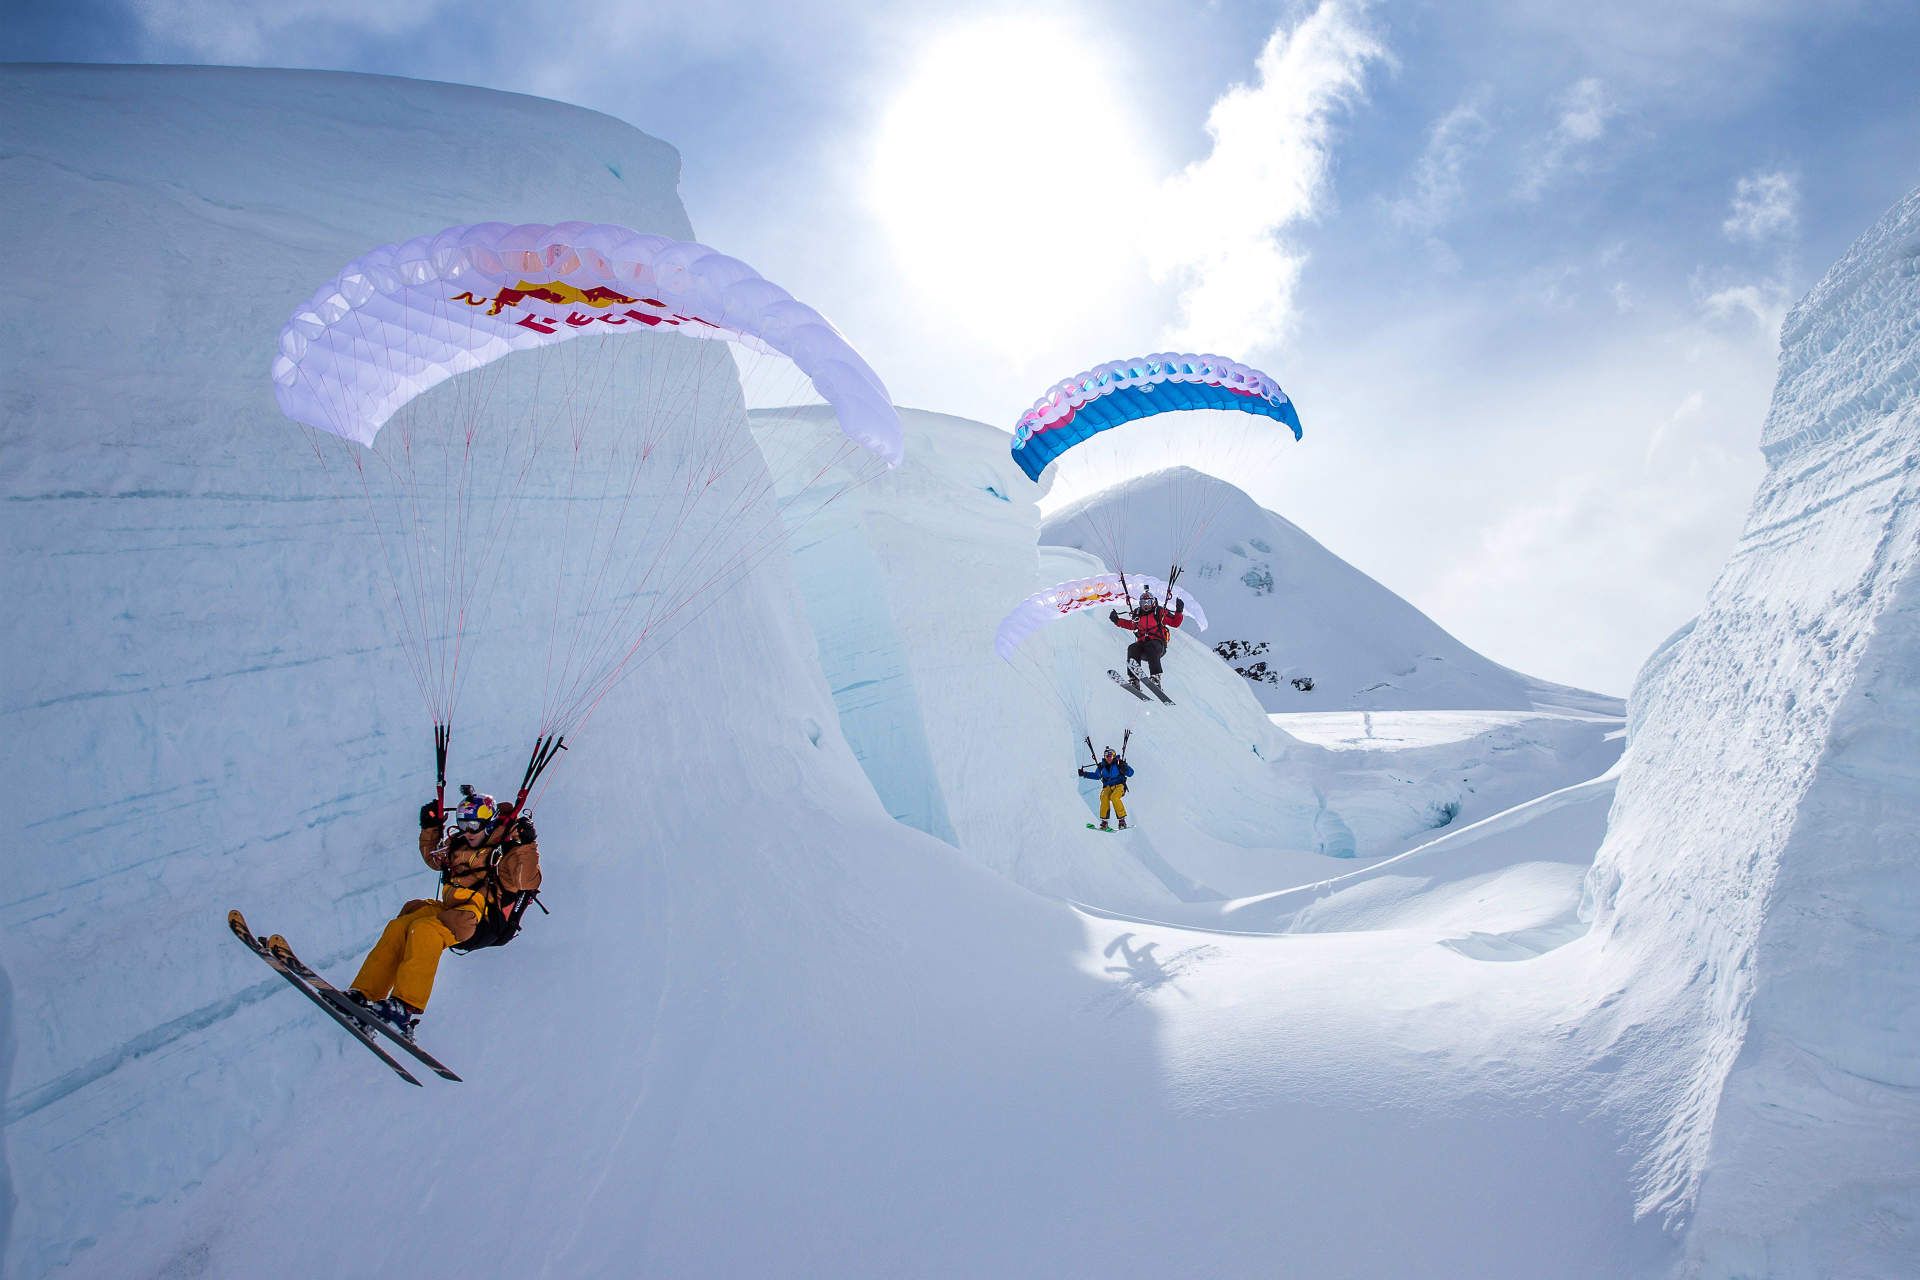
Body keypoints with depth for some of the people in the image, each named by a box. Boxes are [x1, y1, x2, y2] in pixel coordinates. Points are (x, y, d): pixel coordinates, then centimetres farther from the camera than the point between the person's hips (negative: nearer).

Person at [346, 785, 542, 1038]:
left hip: (482, 919, -7)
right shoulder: (459, 844, 19)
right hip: (448, 908, 8)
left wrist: (526, 846, -24)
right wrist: (430, 828, 24)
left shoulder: (508, 848, -1)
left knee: (423, 929, -31)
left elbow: (526, 883, -14)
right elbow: (434, 858, 37)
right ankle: (364, 994, -18)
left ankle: (406, 1008, -36)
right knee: (398, 927, -15)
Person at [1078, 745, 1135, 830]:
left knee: (1114, 797, -32)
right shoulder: (1102, 765, 6)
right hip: (1107, 786, 3)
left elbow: (1130, 773, -7)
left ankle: (1122, 820, -25)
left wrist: (1124, 767, -26)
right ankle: (1104, 821, -22)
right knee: (1104, 797, -27)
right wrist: (1085, 773, 12)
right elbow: (1097, 776, 22)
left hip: (1119, 785, -3)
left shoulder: (1118, 763, -5)